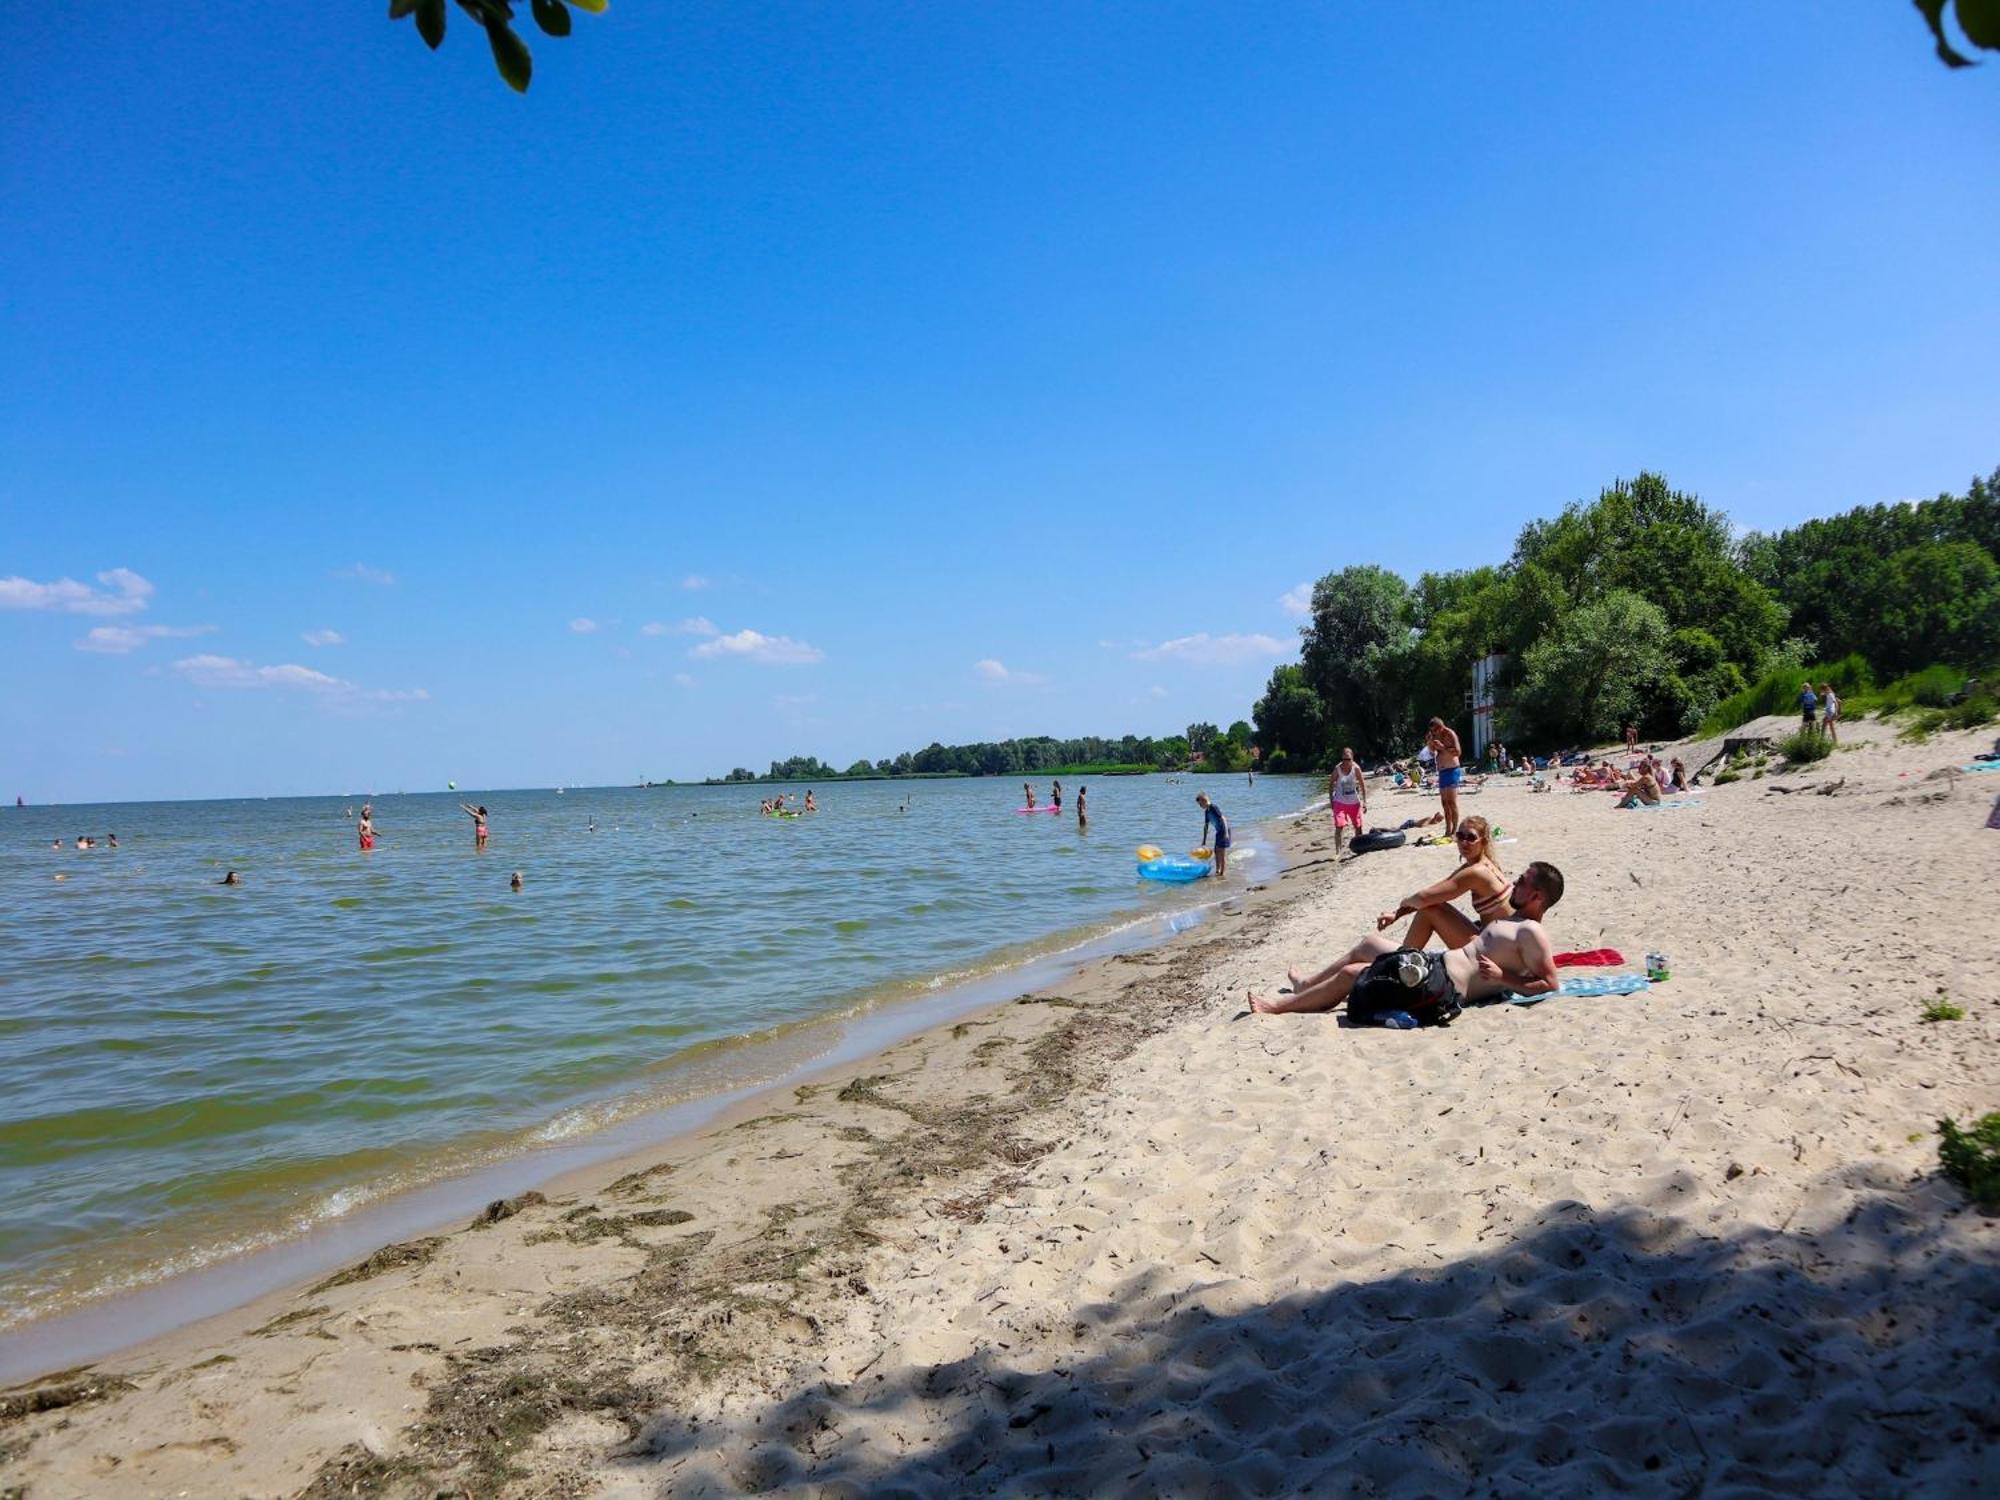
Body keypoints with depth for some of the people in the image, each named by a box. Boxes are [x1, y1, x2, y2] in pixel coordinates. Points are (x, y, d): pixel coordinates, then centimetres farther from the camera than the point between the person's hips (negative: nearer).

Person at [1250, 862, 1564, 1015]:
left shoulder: (1530, 932, -17)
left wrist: (1501, 978, -25)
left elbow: (1550, 984, -22)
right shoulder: (1513, 920, 13)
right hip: (1438, 963, 10)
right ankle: (1305, 987, 36)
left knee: (1350, 973, -6)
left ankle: (1280, 1006, 9)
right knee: (1369, 943, 22)